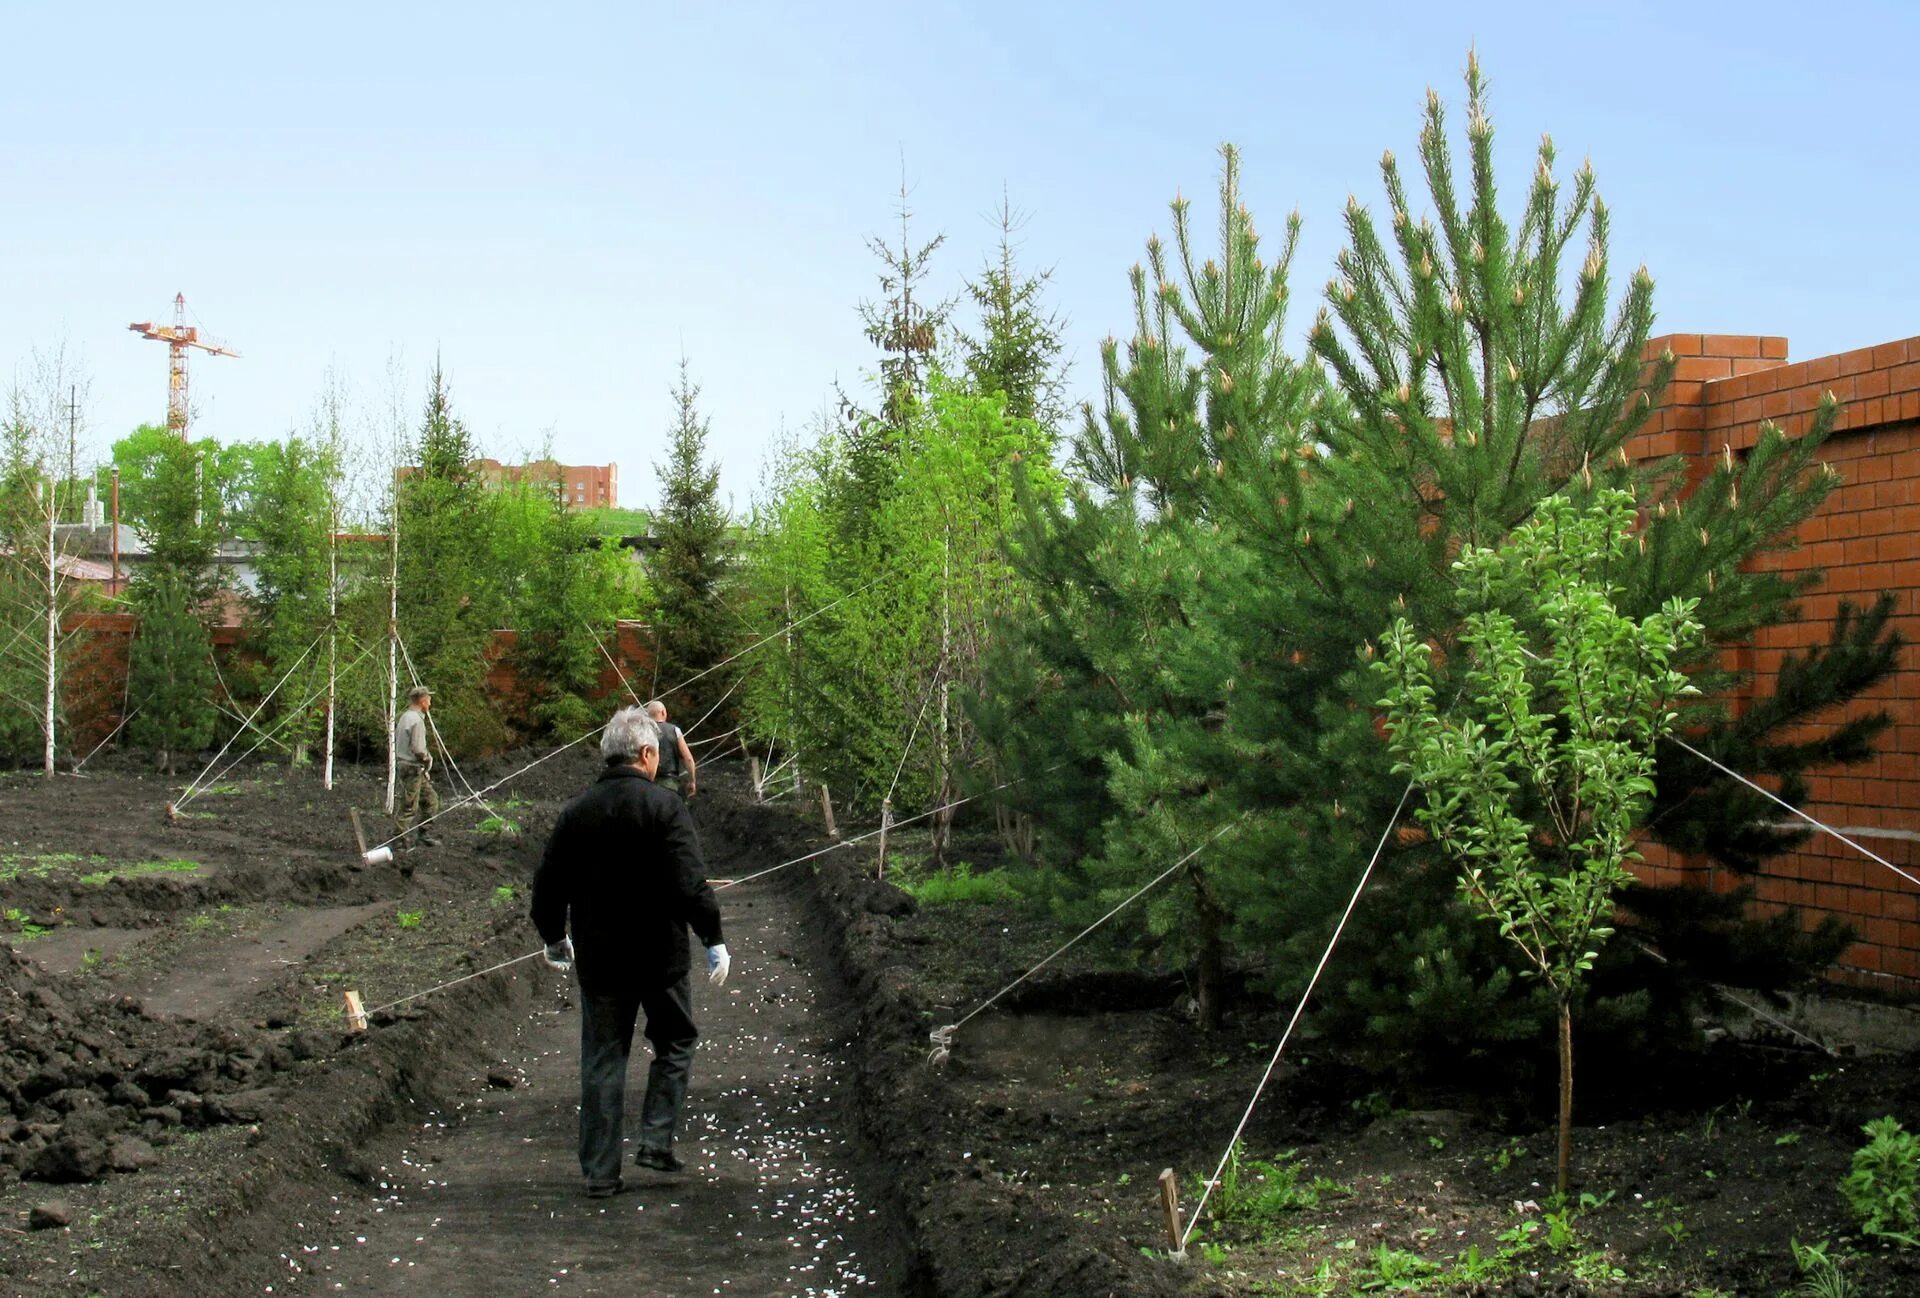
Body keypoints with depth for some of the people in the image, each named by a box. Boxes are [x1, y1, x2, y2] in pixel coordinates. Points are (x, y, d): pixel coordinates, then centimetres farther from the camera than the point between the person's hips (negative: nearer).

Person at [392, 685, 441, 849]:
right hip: (412, 769, -10)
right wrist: (428, 759, -4)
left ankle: (423, 833, 18)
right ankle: (400, 840, 2)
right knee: (408, 806, -3)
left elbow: (396, 742, 18)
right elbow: (418, 749, -24)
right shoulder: (416, 720, -18)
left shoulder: (404, 717, 13)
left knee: (431, 799, 16)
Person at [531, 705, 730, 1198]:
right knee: (675, 1044, 18)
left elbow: (548, 885, 10)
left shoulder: (578, 811, 3)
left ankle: (600, 1171, 9)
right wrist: (714, 939, -9)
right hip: (661, 955, -3)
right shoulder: (664, 807, -11)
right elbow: (690, 884, -19)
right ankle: (657, 1139, 7)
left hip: (598, 958, 4)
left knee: (601, 1061, 9)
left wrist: (554, 939, 26)